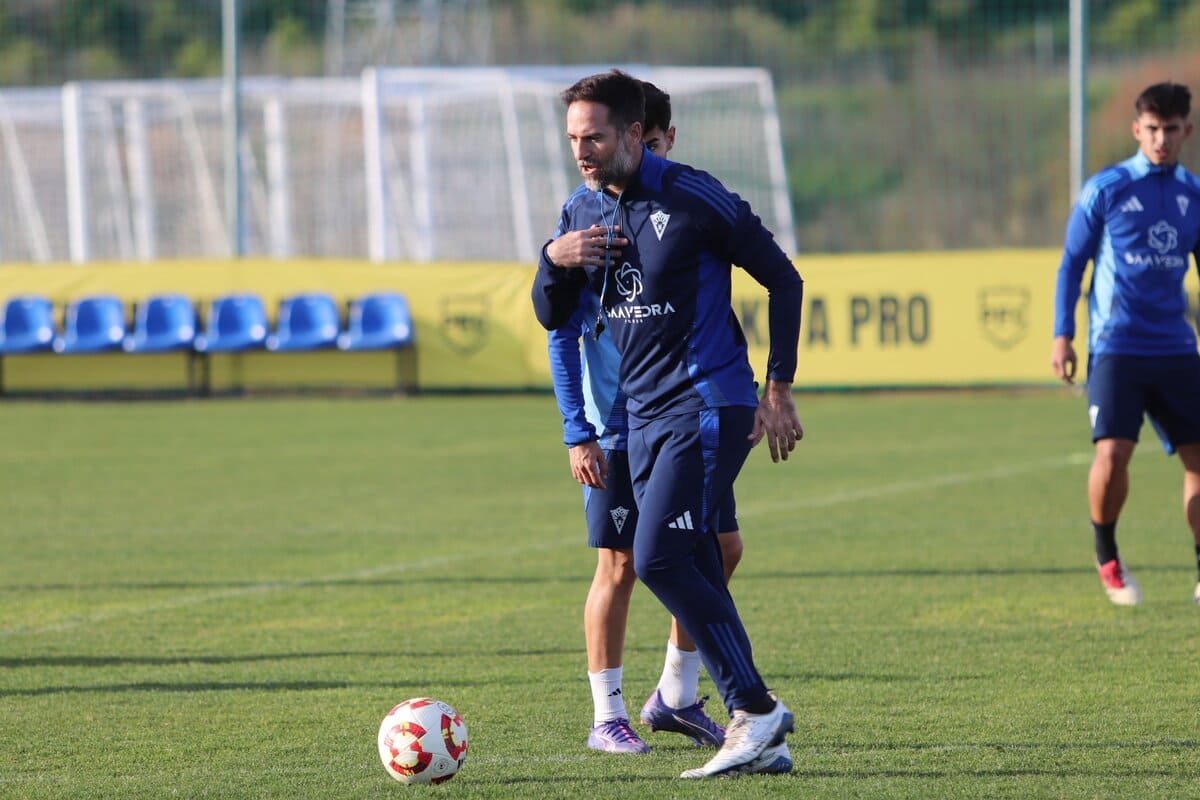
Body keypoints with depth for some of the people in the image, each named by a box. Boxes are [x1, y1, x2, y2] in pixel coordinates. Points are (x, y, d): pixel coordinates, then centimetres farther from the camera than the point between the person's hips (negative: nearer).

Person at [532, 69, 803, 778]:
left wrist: (779, 390, -4)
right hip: (644, 416, 8)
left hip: (709, 406, -8)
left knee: (659, 560, -19)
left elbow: (783, 279, -4)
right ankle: (759, 731, 9)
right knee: (696, 576, 4)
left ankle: (756, 707, -13)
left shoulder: (692, 198, -11)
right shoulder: (584, 212, 9)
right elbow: (554, 318, 12)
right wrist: (555, 261, -10)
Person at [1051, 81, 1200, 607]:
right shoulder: (1105, 189, -1)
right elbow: (1072, 263, 3)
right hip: (1115, 345, -4)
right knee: (1112, 453, -17)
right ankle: (1106, 558, 6)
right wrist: (1062, 335, -4)